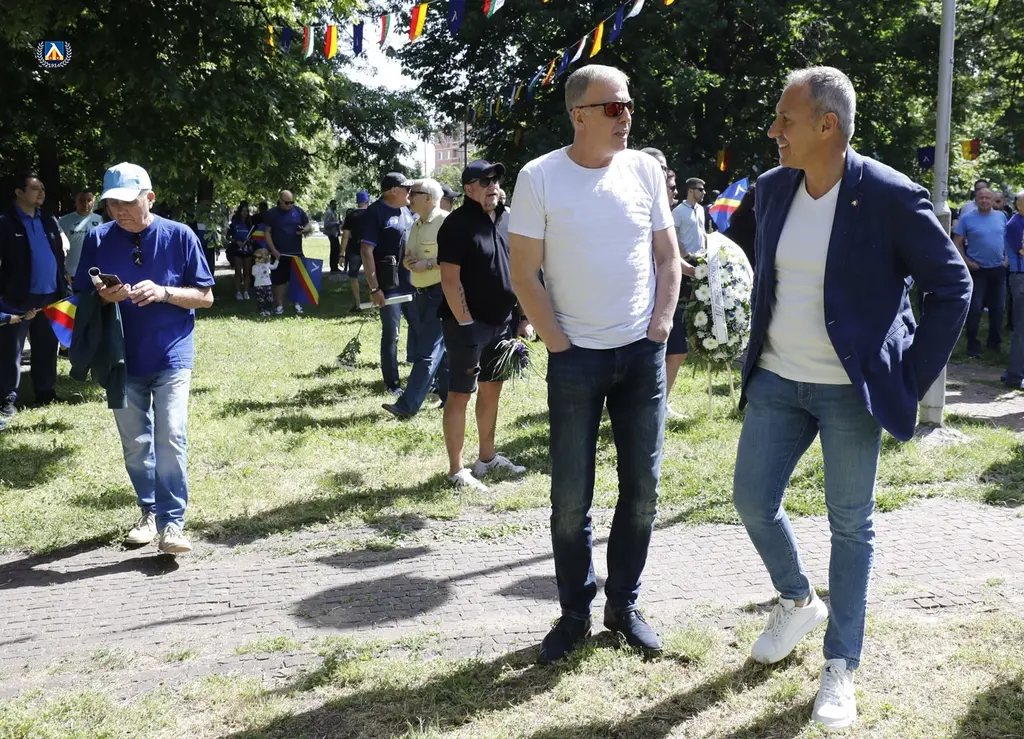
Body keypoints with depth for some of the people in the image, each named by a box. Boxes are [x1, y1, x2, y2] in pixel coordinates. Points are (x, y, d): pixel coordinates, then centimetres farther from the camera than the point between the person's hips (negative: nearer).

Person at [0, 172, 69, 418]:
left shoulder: (49, 221, 12)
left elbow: (62, 245, 20)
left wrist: (63, 287, 11)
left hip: (50, 295, 6)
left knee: (47, 348, 13)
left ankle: (46, 393, 23)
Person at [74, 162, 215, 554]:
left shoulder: (179, 236, -5)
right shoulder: (98, 240, 1)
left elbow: (205, 296, -2)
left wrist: (164, 292, -19)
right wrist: (103, 298, -16)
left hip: (171, 358, -3)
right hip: (122, 360, 3)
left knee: (171, 439, -11)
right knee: (135, 444, 11)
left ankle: (172, 523, -6)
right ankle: (149, 512, 28)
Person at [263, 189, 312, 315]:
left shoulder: (298, 211, 5)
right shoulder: (271, 214, 0)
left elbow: (310, 227, 11)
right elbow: (267, 232, -1)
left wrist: (304, 230, -14)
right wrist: (273, 250, -11)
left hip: (296, 253, 2)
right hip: (279, 254, -1)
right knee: (279, 281, 2)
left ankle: (297, 304, 15)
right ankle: (280, 305, 10)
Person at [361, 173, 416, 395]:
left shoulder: (407, 210, 11)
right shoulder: (375, 212, -11)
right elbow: (367, 251, -15)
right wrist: (374, 288, -19)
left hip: (412, 281, 7)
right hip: (389, 284, -7)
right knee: (391, 334, 1)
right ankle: (393, 383, 10)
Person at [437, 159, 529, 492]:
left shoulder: (506, 220, 9)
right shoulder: (457, 223, -13)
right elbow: (450, 280, -16)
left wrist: (523, 317, 10)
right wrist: (466, 324, -18)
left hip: (503, 321, 7)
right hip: (469, 324, -7)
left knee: (492, 390, 16)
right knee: (460, 395, -1)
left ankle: (487, 458, 29)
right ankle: (457, 470, 4)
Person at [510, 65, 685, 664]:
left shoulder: (645, 170, 2)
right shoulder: (540, 178, -7)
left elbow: (668, 258, 9)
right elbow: (525, 274, -5)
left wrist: (661, 326, -1)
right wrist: (557, 344, -9)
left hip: (644, 352, 3)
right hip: (576, 357, -3)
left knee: (642, 489, 8)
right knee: (571, 497, 3)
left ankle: (624, 604, 23)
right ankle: (575, 613, 18)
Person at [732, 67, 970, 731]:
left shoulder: (890, 197, -15)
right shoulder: (773, 187, 2)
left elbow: (952, 285, -8)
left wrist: (911, 381, -9)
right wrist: (761, 347, 13)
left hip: (850, 391, -5)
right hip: (775, 380, 6)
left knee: (851, 526, 4)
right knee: (752, 500, 8)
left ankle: (841, 668, 17)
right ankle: (798, 602, 35)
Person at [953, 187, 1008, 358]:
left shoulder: (1001, 217, 7)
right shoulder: (967, 219, -5)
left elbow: (1008, 238, 16)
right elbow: (957, 242, -4)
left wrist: (1007, 258, 3)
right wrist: (967, 261, -12)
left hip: (998, 269, 4)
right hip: (977, 269, -4)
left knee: (997, 308, 10)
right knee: (975, 309, -5)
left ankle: (995, 342, 23)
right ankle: (973, 346, 1)